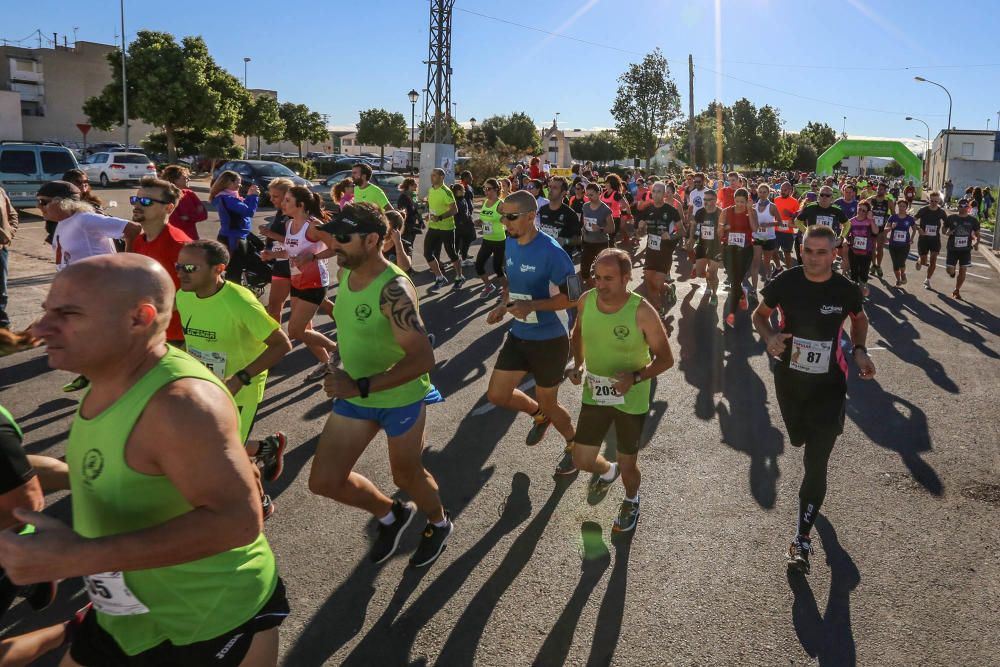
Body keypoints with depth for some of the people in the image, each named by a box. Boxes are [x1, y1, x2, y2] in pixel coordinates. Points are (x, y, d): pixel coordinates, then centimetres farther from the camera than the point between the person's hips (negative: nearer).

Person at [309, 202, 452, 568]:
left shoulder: (393, 289, -29)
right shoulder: (346, 272, -4)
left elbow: (423, 358, -35)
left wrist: (362, 386, -39)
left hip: (400, 397, -7)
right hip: (354, 396, 7)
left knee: (406, 475, 15)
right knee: (323, 481, 5)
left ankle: (439, 523, 49)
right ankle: (390, 514, 34)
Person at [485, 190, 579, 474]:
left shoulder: (551, 252, -23)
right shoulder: (510, 243, 0)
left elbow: (573, 296, -21)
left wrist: (532, 305, -31)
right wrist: (504, 304, -2)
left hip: (549, 340, -7)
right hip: (518, 335, 7)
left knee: (548, 403, 9)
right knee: (497, 395, 8)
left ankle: (575, 445, 38)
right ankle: (538, 415, 39)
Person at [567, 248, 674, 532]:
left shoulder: (642, 311, -24)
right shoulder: (586, 300, -11)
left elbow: (665, 358, -15)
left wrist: (636, 378, -30)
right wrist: (578, 365, -3)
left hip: (631, 400, -4)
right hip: (595, 395, 4)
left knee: (628, 466, 11)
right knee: (582, 461, 10)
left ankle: (631, 501, 46)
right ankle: (608, 471, 47)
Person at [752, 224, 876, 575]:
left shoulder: (846, 290, -12)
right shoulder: (785, 283, -12)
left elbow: (859, 320, 11)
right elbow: (760, 315, 3)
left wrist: (860, 350, -7)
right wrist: (770, 336, -18)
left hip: (828, 383, -2)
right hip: (789, 378, 2)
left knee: (815, 462, -8)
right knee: (801, 440, 24)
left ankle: (802, 539, -1)